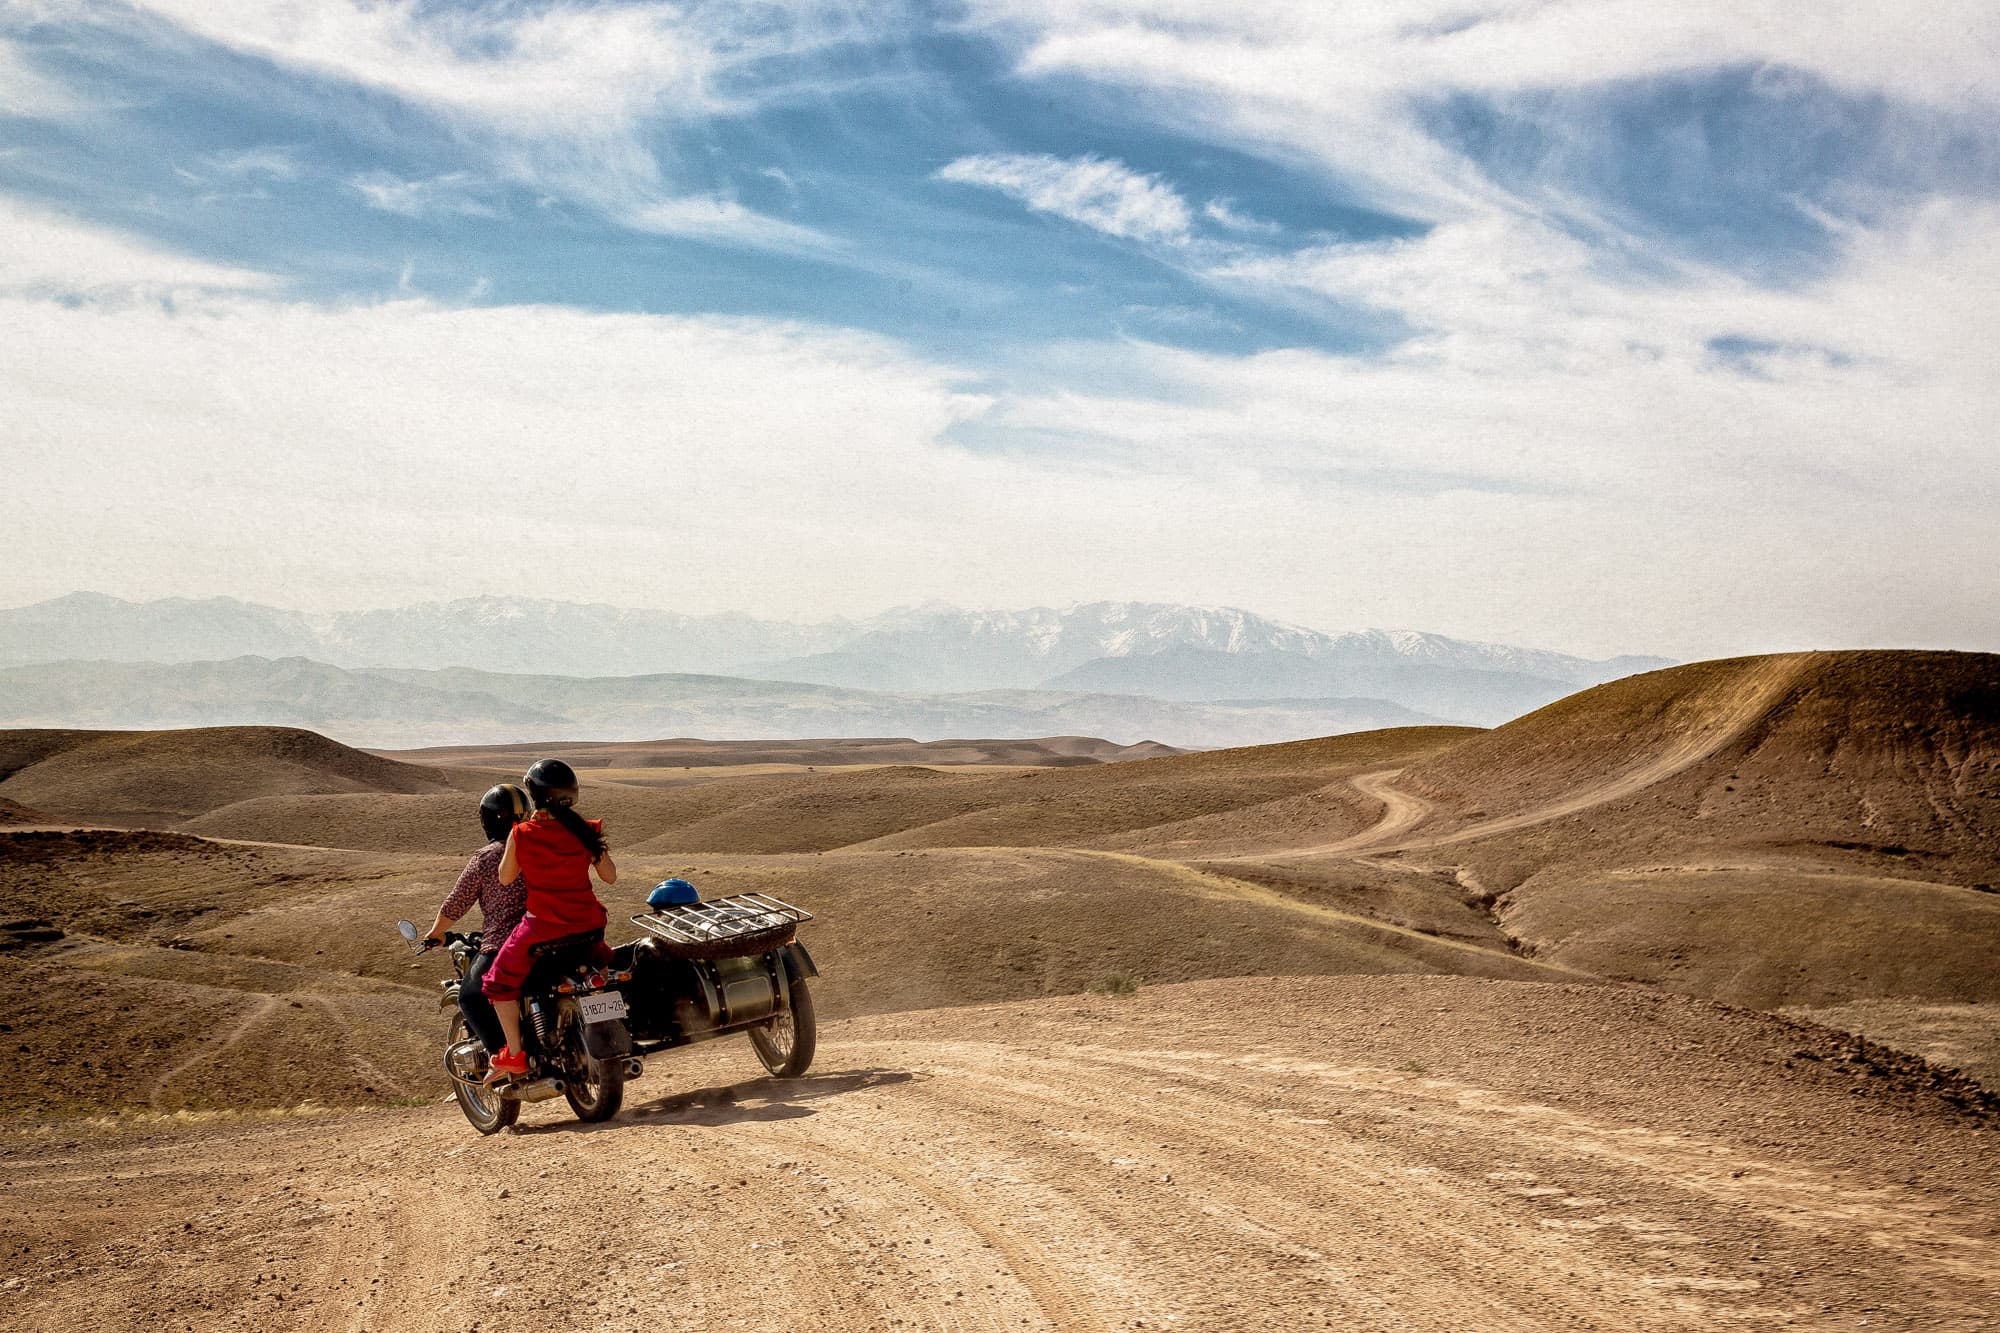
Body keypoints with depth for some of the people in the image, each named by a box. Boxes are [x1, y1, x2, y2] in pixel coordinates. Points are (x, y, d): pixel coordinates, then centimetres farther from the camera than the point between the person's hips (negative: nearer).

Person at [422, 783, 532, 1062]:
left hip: (500, 946, -5)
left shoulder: (484, 858, -6)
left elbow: (455, 905, 2)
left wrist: (435, 933, 21)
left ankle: (501, 1054, -5)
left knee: (470, 998, 12)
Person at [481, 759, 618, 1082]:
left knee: (500, 981, 12)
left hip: (543, 926, -3)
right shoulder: (587, 830, -4)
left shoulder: (521, 834, -10)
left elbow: (505, 877, 1)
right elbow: (610, 876, 3)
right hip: (588, 921, 4)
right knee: (603, 966, 34)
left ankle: (514, 1055, 5)